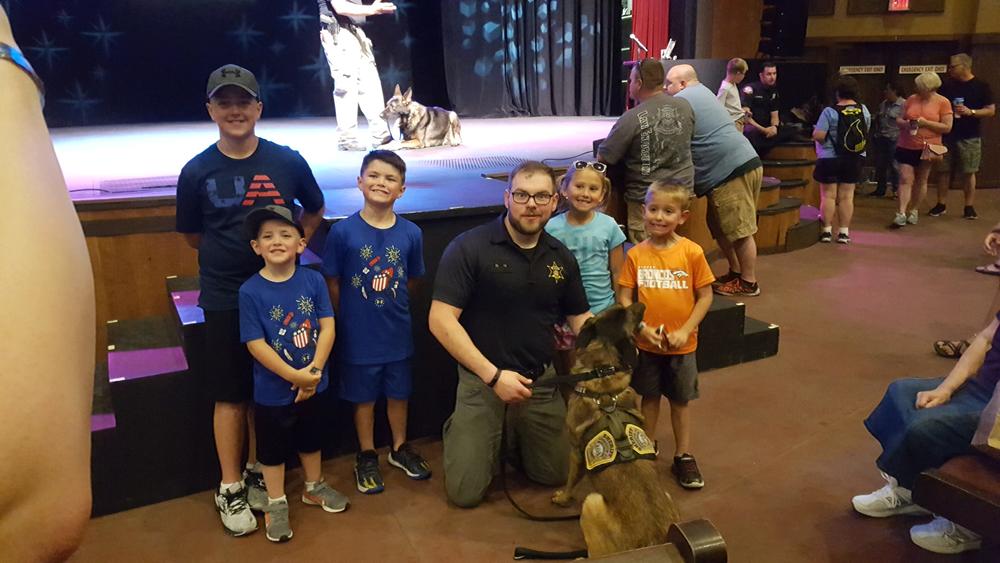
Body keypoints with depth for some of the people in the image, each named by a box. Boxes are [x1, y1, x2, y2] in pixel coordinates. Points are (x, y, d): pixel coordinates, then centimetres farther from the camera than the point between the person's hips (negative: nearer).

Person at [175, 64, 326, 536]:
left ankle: (258, 473, 30)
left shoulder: (288, 161, -3)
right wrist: (228, 257, 4)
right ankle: (230, 489, 19)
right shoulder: (197, 171, -5)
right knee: (230, 395, 5)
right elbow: (192, 235, 8)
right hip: (224, 298, -1)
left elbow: (315, 211, 12)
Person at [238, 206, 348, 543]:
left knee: (311, 438, 23)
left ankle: (314, 488, 46)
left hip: (314, 383, 3)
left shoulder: (313, 280, -9)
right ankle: (276, 504, 34)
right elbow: (256, 345, -18)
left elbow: (327, 327, -9)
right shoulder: (250, 291, -16)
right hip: (273, 389, -3)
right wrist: (294, 376, -21)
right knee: (272, 447, 14)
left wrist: (314, 371, -18)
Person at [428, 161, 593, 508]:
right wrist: (493, 375, -23)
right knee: (465, 492, 0)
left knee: (555, 475, 15)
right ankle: (462, 433, 30)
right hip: (482, 380, -4)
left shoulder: (561, 257, 1)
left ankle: (515, 437, 42)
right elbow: (440, 320, -20)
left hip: (541, 380, 5)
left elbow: (581, 317, 10)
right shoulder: (469, 248, -17)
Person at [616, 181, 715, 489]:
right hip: (646, 344, 1)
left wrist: (685, 330, -13)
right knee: (649, 398, 17)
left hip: (681, 345, -1)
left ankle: (683, 456, 31)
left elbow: (705, 296, -6)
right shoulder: (636, 254, -7)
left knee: (681, 400, 15)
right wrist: (642, 328, -16)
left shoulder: (692, 252, -11)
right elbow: (624, 297, -5)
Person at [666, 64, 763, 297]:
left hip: (732, 169, -10)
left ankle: (748, 284, 6)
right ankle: (736, 272, 25)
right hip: (739, 164, 10)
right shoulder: (701, 91, 23)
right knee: (719, 226, 17)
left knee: (739, 230, -2)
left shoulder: (681, 101, -7)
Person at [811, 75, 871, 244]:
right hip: (855, 159, 4)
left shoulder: (830, 111, -15)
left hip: (830, 159, -4)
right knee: (846, 196, 7)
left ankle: (827, 231, 5)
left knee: (828, 195, 4)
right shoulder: (864, 110, 1)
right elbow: (866, 132, 14)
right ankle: (844, 232, 10)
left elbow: (818, 136, -19)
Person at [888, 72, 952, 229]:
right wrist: (905, 123, -11)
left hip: (927, 147, -1)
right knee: (905, 179, -6)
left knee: (921, 181, 10)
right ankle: (901, 214, -11)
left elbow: (947, 127, -7)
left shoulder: (943, 102, -4)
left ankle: (914, 211, 24)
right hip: (906, 146, 2)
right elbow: (898, 119, 12)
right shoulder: (911, 99, 4)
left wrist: (925, 123, -17)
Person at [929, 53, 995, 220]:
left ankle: (969, 207, 7)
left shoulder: (981, 86, -1)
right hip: (946, 136, 3)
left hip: (969, 138, -3)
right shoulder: (947, 86, 9)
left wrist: (971, 112, -17)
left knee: (968, 173, 0)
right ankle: (941, 205, 13)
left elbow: (991, 110, -3)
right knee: (943, 171, 4)